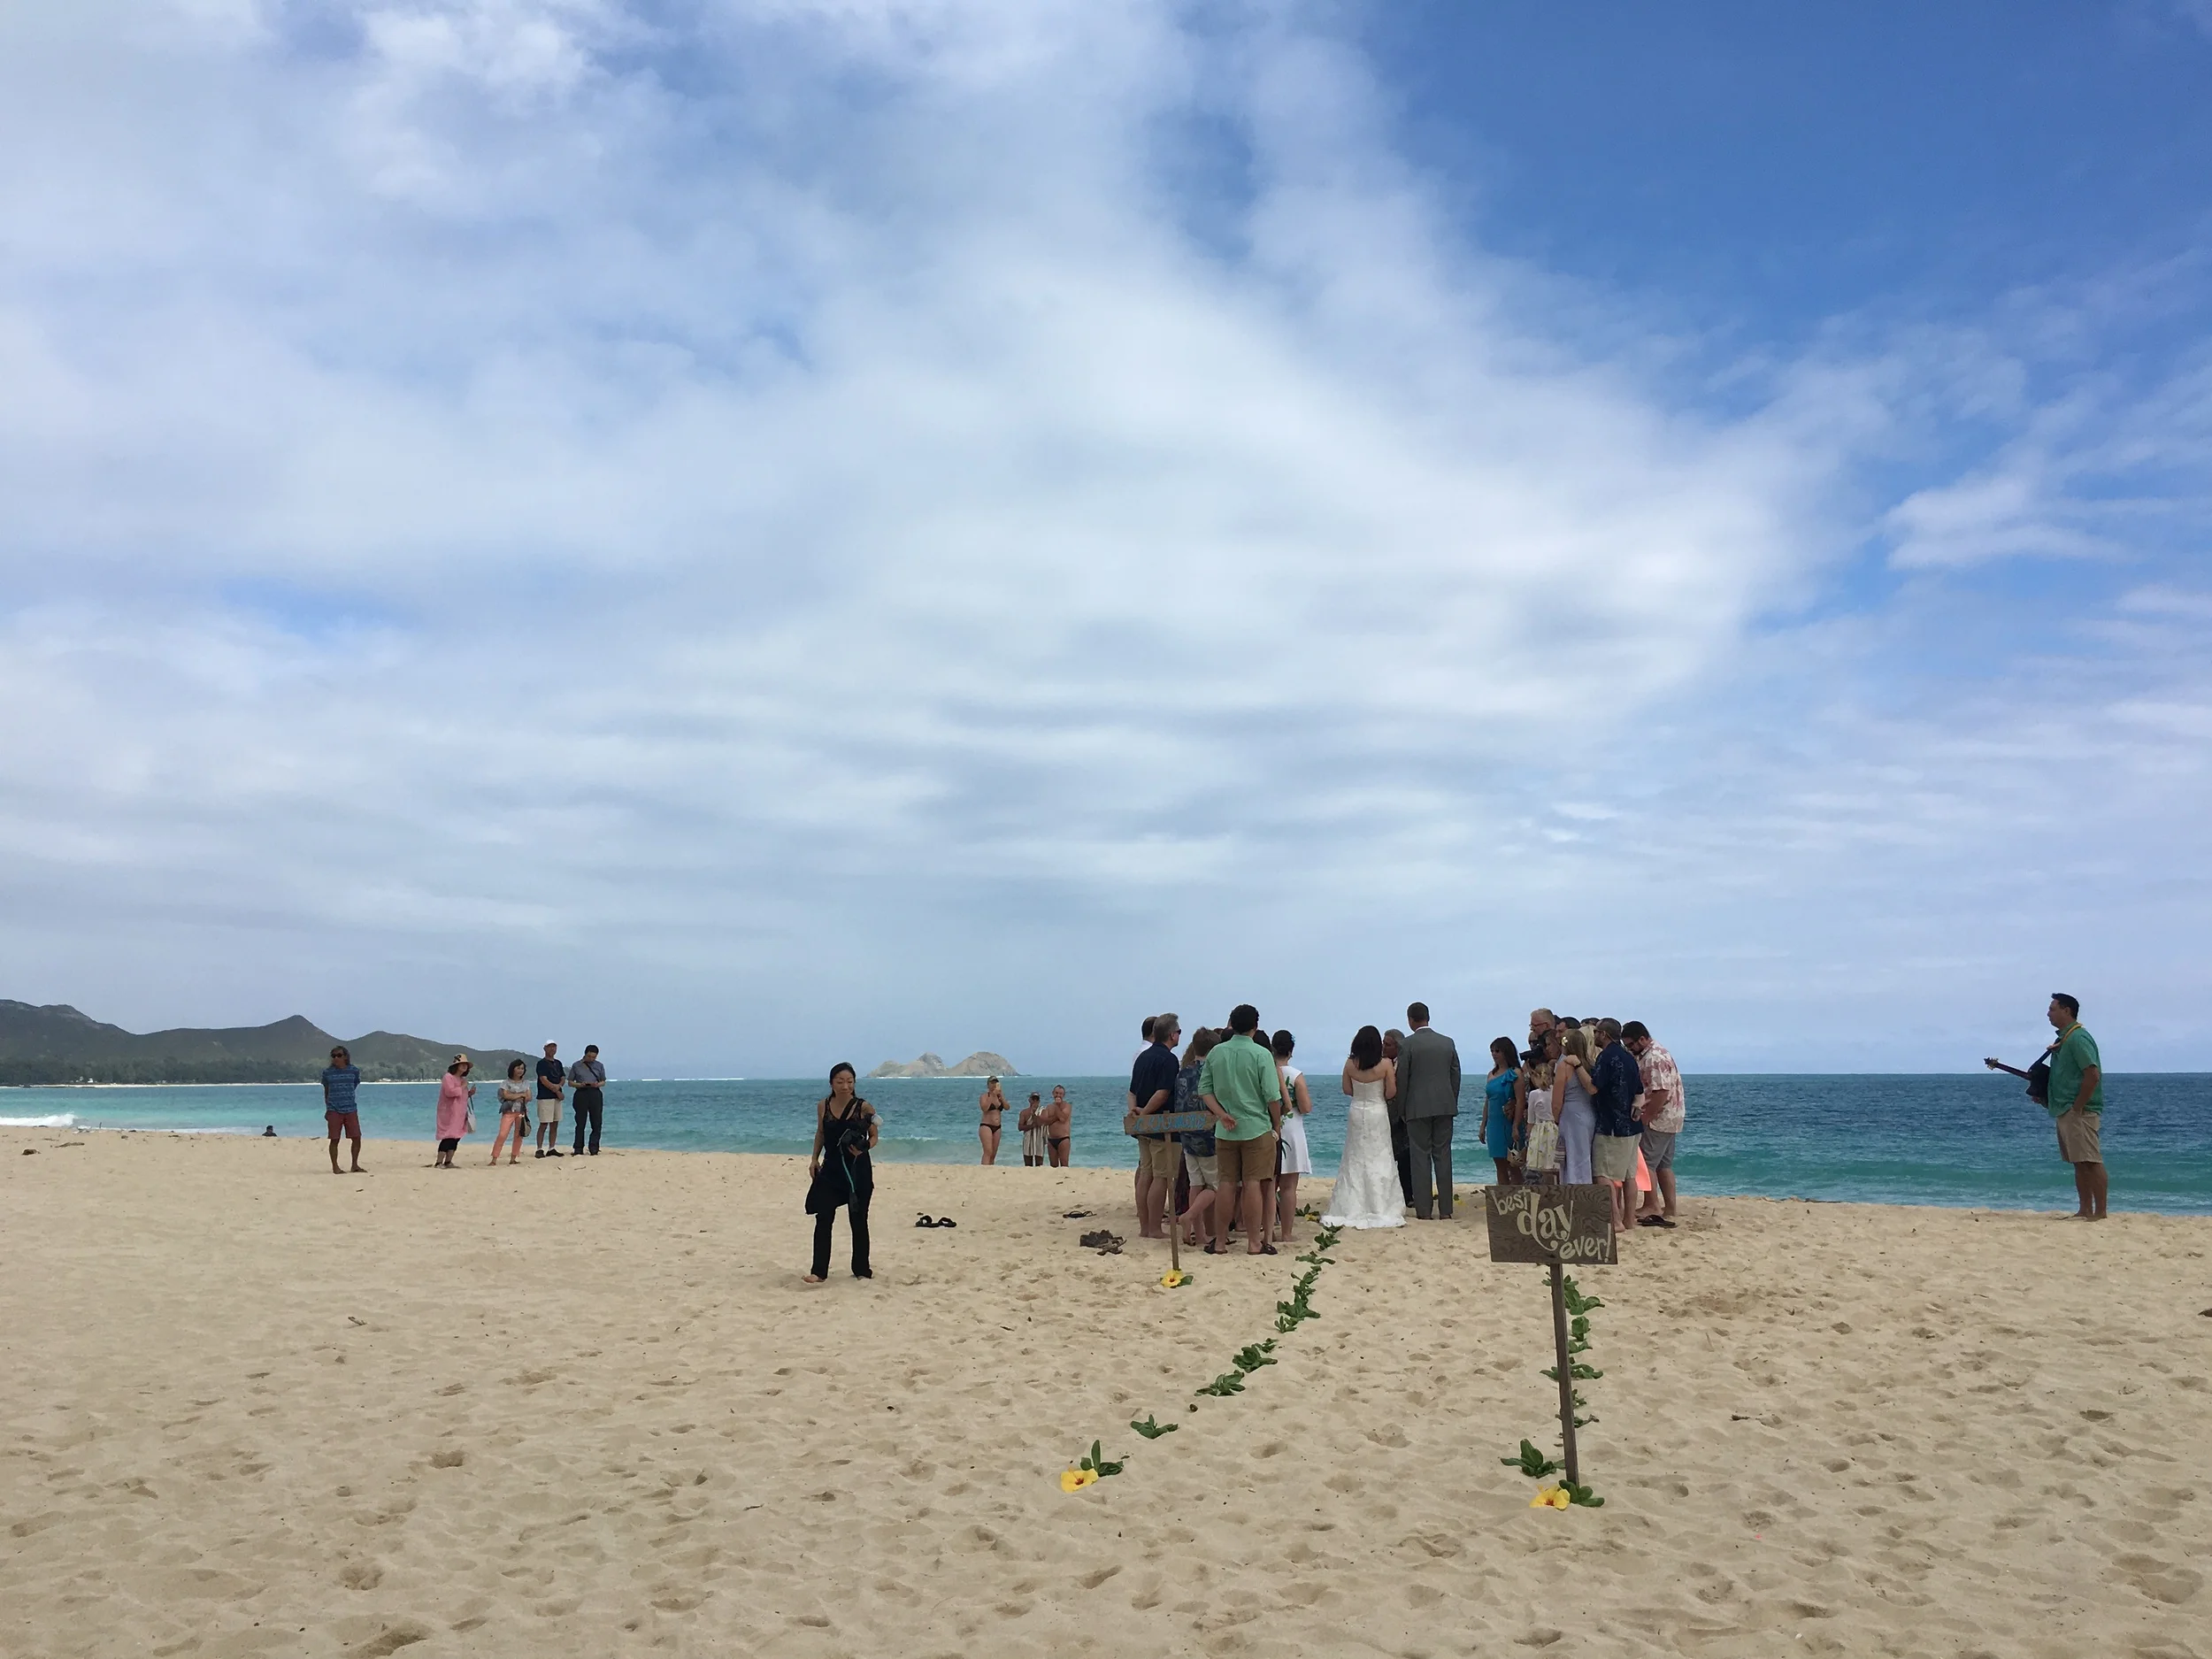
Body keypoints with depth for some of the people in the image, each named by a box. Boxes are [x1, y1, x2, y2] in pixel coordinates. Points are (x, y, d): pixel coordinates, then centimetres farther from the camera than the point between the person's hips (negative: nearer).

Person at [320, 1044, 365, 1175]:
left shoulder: (354, 1070, 4)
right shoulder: (327, 1072, 2)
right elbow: (326, 1091, 10)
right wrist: (328, 1108, 9)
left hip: (351, 1109, 1)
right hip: (334, 1110, -1)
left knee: (356, 1137, 1)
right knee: (334, 1139, 1)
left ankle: (355, 1165, 14)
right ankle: (335, 1167, 10)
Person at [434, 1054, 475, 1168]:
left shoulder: (462, 1079, 19)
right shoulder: (448, 1077, -8)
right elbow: (450, 1092, -24)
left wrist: (470, 1093, 9)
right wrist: (462, 1087, -14)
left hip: (460, 1114, 9)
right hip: (449, 1113, -9)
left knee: (456, 1137, 5)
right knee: (448, 1137, -13)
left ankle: (448, 1162, 10)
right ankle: (439, 1163, -12)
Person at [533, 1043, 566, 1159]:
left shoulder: (558, 1063, 17)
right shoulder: (542, 1063, -4)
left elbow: (563, 1078, 13)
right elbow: (544, 1080, -13)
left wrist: (559, 1085, -9)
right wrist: (557, 1091, -11)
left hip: (557, 1097, 7)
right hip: (545, 1098, -7)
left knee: (555, 1125, 6)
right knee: (543, 1125, -8)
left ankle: (551, 1149, 10)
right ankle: (539, 1149, -5)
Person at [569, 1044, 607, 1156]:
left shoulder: (599, 1066, 14)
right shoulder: (576, 1066, 8)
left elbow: (603, 1082, 17)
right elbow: (570, 1082, 9)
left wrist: (597, 1084, -6)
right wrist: (580, 1085, -11)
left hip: (595, 1094, 2)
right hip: (581, 1094, -2)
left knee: (596, 1124, -1)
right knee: (580, 1123, -2)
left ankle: (594, 1150, 4)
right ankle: (578, 1150, 2)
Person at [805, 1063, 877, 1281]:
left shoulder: (863, 1107, -11)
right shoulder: (823, 1106, -1)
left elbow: (873, 1137, -2)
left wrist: (863, 1148, -22)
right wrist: (814, 1159, 7)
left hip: (858, 1170, -2)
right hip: (830, 1169, 2)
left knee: (858, 1221, 9)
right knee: (823, 1219, -7)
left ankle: (861, 1269, 23)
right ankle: (819, 1272, -4)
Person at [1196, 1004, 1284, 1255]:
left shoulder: (1215, 1053, 3)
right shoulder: (1261, 1054, -9)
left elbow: (1204, 1089, 1)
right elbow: (1272, 1096, -10)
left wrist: (1221, 1114, -4)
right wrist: (1277, 1125, 2)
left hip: (1225, 1131, 4)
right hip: (1256, 1128, -3)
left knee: (1227, 1184, 9)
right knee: (1253, 1184, 2)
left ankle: (1220, 1241, 13)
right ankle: (1254, 1242, 6)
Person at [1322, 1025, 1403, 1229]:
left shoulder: (1350, 1064, -6)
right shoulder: (1385, 1064, -13)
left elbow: (1347, 1090, 3)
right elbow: (1391, 1092, -10)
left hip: (1356, 1114, 2)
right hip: (1378, 1114, -2)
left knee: (1355, 1160, 10)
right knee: (1379, 1160, 6)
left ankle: (1353, 1209, 12)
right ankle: (1380, 1208, 7)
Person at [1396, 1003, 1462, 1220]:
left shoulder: (1407, 1045, -6)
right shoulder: (1448, 1042, 7)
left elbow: (1401, 1079, -5)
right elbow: (1456, 1075, 9)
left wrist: (1402, 1108, 5)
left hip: (1418, 1108, -4)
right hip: (1445, 1106, 4)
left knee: (1420, 1157, 1)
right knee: (1443, 1156, 6)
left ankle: (1423, 1210, 0)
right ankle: (1445, 1210, 6)